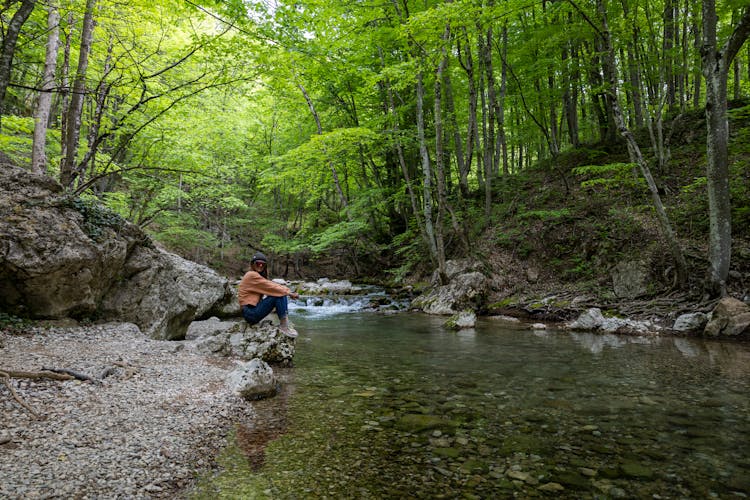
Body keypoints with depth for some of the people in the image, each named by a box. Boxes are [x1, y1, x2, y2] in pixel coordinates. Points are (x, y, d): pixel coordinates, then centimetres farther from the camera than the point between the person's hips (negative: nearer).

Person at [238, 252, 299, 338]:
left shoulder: (260, 275, 17)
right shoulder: (251, 275, -13)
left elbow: (271, 284, 8)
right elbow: (270, 287, -16)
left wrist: (288, 291, -5)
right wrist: (289, 293, -11)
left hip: (255, 307, 10)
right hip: (250, 312, -10)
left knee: (281, 293, 3)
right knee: (278, 295, -19)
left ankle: (285, 321, -2)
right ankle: (283, 326, -15)